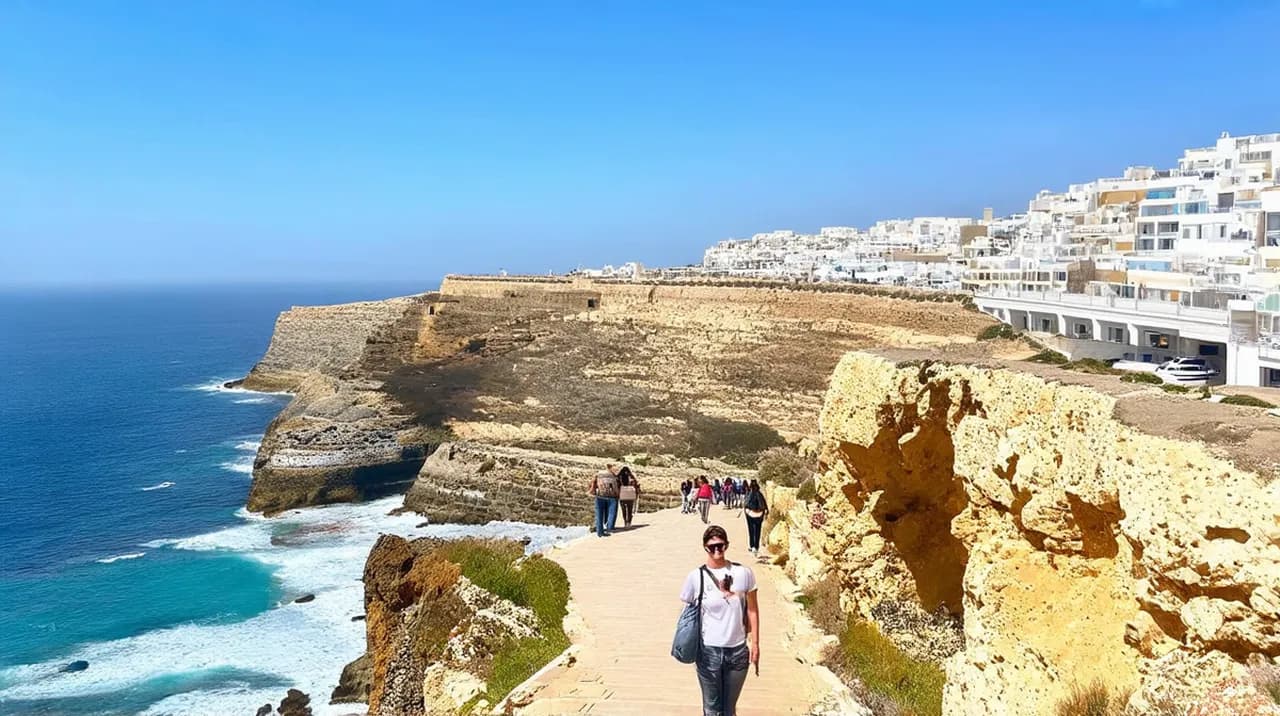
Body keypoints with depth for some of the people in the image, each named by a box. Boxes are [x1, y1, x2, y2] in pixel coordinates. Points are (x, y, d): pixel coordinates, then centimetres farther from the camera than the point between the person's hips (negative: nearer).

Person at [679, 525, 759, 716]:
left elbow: (752, 610, 3)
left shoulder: (744, 573, -6)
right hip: (708, 651, -1)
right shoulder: (696, 577, -8)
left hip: (738, 650, 1)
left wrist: (755, 643, 2)